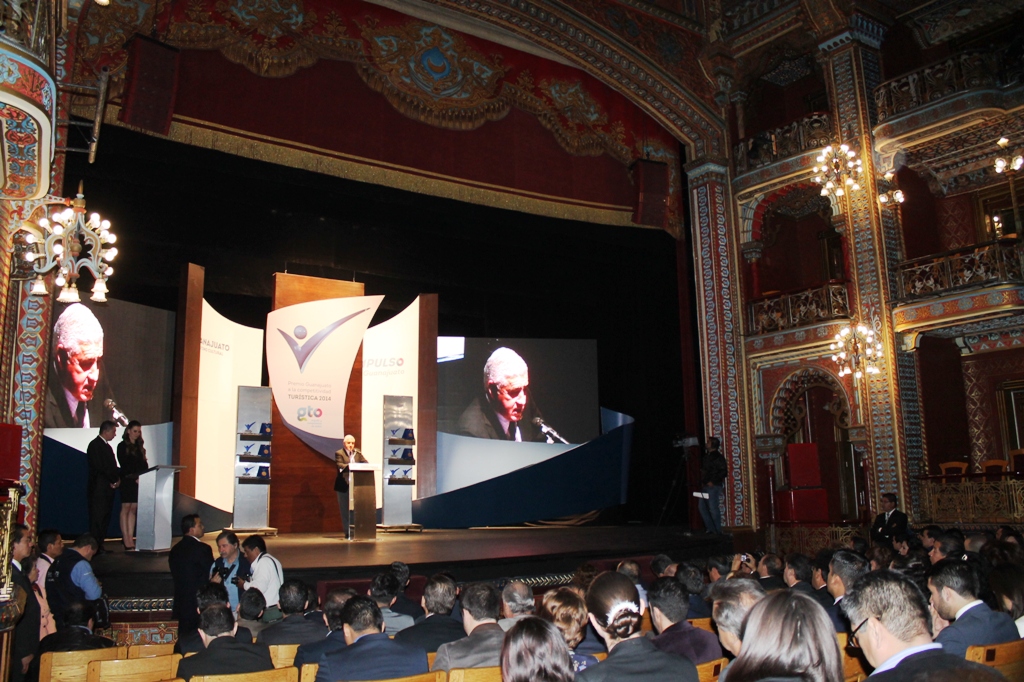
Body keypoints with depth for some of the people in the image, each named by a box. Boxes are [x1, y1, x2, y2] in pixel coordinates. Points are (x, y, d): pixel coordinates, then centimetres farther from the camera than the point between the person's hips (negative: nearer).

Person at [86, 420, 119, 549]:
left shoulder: (107, 446, 20)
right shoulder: (95, 445, -8)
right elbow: (99, 467, -15)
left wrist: (117, 479, 1)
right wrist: (113, 480, -10)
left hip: (108, 488, 9)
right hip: (98, 489, -9)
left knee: (105, 519, 8)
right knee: (97, 518, -7)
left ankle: (100, 545, 12)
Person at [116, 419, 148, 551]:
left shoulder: (139, 447, 16)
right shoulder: (122, 446, 0)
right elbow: (124, 466, -8)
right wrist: (135, 478, -14)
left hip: (139, 482, 5)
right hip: (127, 481, -5)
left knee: (133, 510, 3)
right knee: (126, 508, -5)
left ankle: (130, 539, 2)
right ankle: (126, 540, -6)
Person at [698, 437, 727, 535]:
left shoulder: (718, 457, -9)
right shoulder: (706, 456, 14)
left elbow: (724, 472, -14)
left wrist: (713, 481, -16)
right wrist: (702, 482, 10)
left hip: (713, 486, -9)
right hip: (705, 486, 9)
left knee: (713, 508, -6)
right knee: (701, 506, 9)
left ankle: (717, 530, 3)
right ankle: (710, 528, 16)